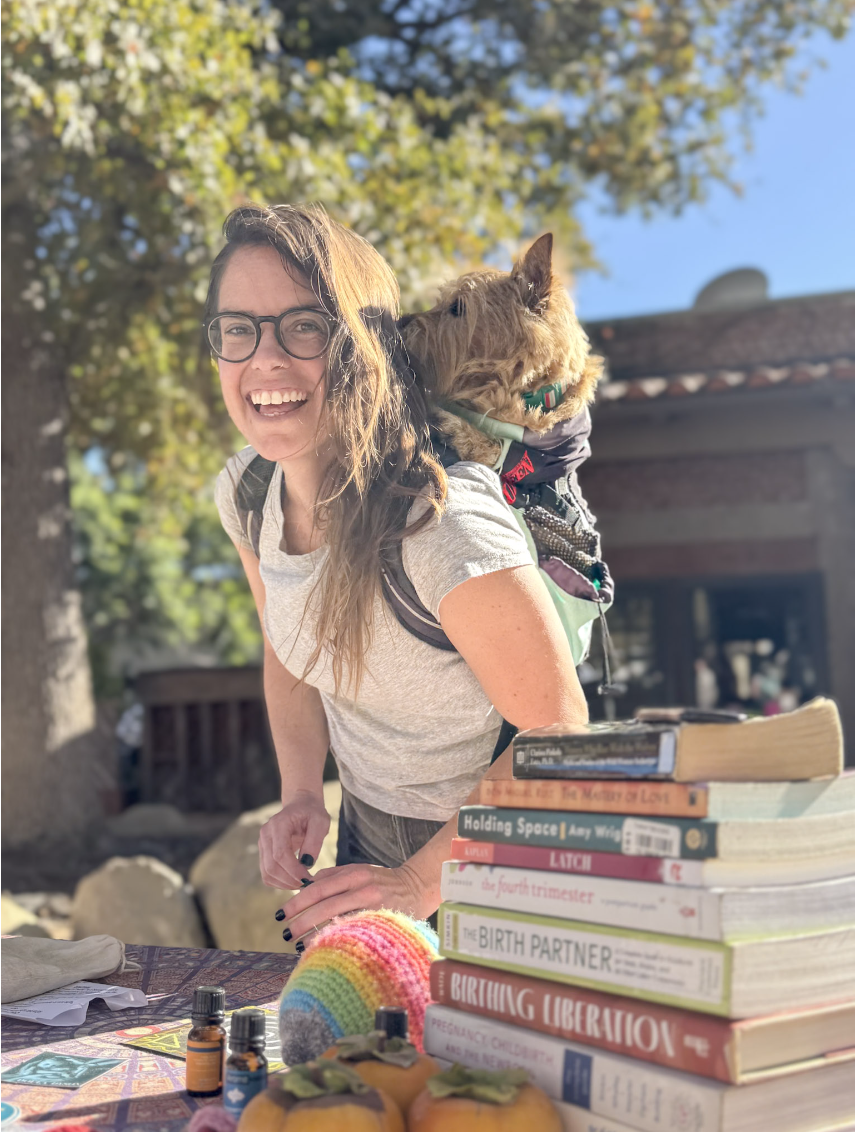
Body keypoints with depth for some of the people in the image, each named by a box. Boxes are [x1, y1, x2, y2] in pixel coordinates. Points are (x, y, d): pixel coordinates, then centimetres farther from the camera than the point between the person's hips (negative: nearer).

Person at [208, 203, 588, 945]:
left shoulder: (440, 523, -32)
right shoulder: (246, 492, -9)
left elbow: (557, 730, -24)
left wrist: (421, 882, -24)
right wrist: (302, 796, -4)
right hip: (367, 839, 7)